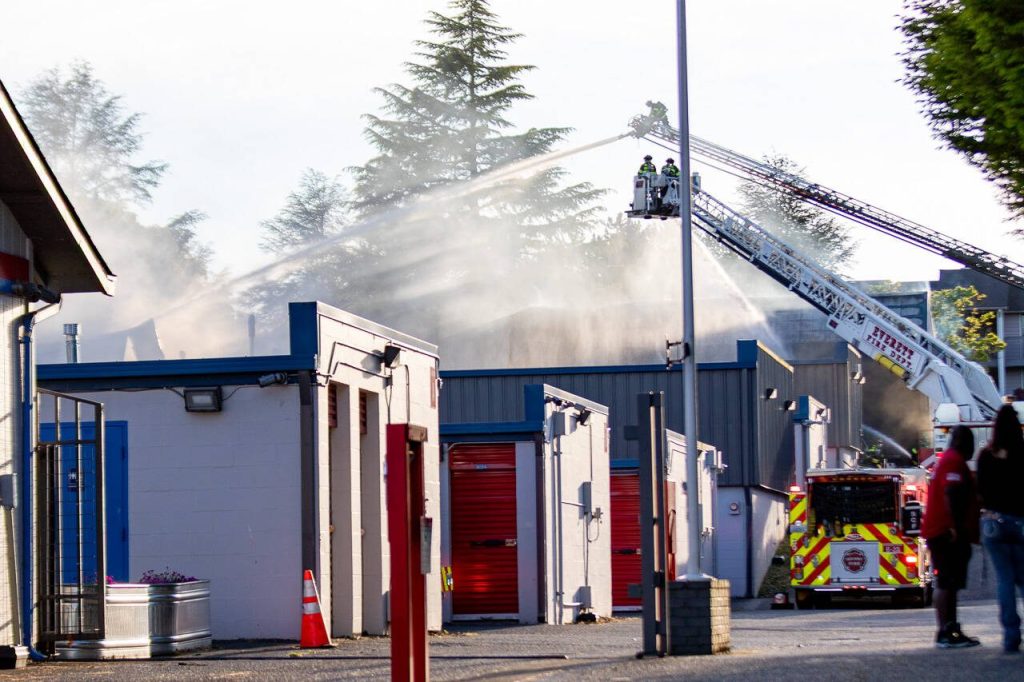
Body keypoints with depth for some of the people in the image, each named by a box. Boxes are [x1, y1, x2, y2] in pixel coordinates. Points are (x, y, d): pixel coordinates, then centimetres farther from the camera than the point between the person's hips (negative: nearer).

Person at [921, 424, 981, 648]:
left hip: (939, 531, 11)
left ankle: (950, 630, 14)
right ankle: (945, 632, -14)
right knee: (947, 583, -12)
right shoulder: (955, 462, -11)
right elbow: (952, 494, -23)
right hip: (948, 531, -11)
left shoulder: (947, 460, 23)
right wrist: (956, 527, -26)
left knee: (948, 583, 12)